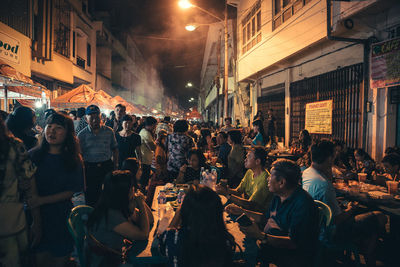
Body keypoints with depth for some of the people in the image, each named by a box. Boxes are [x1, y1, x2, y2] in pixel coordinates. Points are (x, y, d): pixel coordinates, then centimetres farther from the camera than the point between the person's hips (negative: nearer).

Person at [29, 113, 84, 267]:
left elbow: (72, 191, -7)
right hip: (37, 215, 0)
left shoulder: (74, 160, -4)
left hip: (62, 218, 0)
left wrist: (42, 200, -17)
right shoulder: (33, 155, -2)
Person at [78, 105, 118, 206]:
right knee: (91, 199, 7)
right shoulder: (81, 135, -1)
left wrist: (115, 166, 6)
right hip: (90, 168, -1)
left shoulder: (109, 131, 2)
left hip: (107, 166, 1)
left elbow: (115, 149, 10)